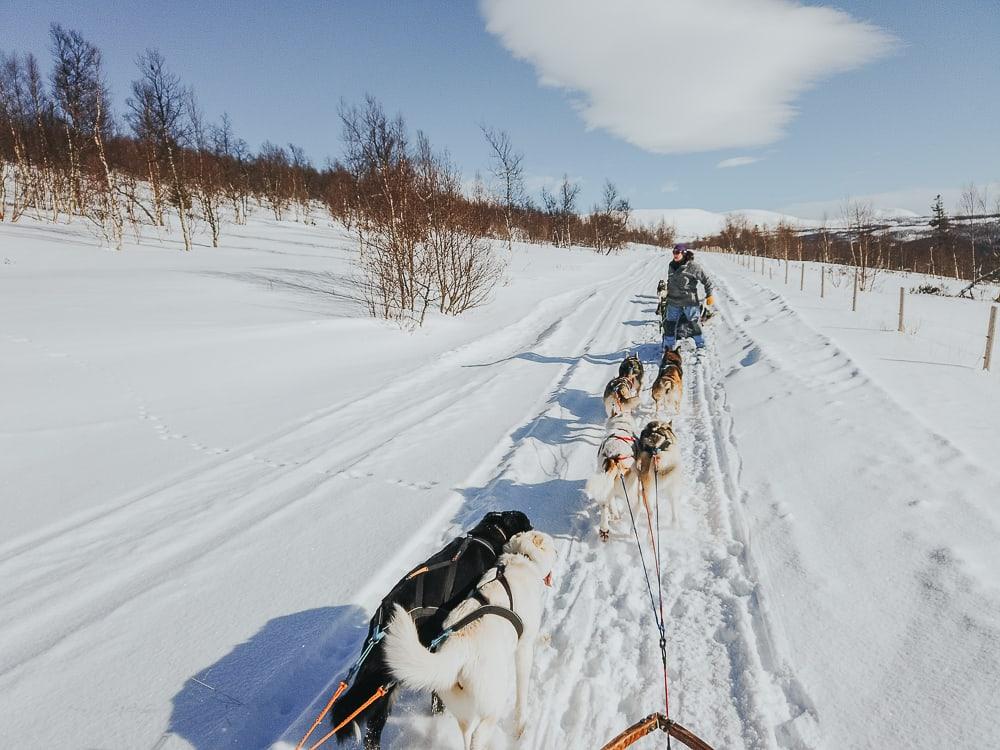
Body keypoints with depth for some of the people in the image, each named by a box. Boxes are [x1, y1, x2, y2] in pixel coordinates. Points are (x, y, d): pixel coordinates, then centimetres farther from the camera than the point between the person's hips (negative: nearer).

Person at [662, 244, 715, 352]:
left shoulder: (693, 266, -12)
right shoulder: (671, 266, 7)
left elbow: (706, 280, -5)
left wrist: (709, 294, -5)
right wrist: (668, 292, 26)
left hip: (690, 303, -5)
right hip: (673, 303, 6)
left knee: (694, 324, 4)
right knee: (669, 324, 8)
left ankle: (701, 346, 21)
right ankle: (668, 347, 21)